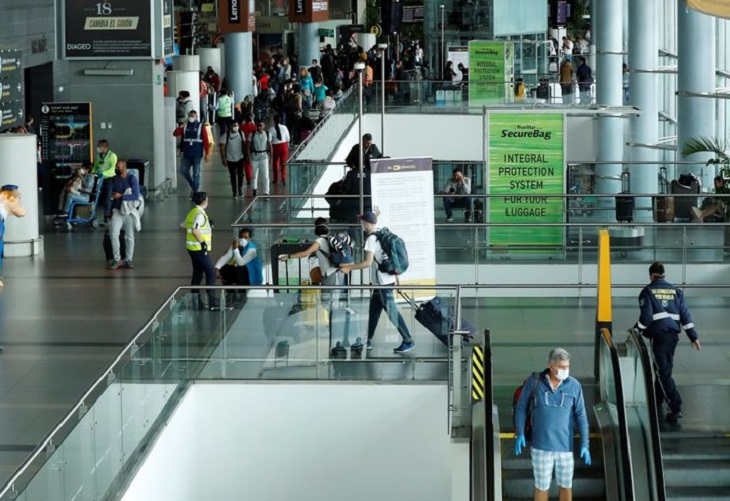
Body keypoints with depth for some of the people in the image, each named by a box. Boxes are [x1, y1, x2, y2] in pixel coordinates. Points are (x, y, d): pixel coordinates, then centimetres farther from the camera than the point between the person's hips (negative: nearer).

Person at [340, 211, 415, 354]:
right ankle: (368, 341, 22)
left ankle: (408, 342, -5)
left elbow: (368, 262, -22)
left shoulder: (371, 239, -15)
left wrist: (349, 268, -16)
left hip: (383, 282, -10)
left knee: (392, 312, -7)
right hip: (386, 279, 10)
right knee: (373, 310, 15)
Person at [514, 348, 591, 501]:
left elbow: (581, 416, -1)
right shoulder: (534, 382, -6)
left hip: (565, 446, 1)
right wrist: (519, 434, -5)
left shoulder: (574, 386, -3)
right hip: (541, 445, -1)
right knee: (542, 486, 6)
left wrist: (584, 444, -6)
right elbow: (521, 407, 3)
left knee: (566, 485, 11)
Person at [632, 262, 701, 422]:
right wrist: (694, 337, 9)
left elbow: (646, 316, -10)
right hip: (674, 334, 6)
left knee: (663, 372, -6)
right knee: (664, 368, 20)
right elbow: (685, 314, 8)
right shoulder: (675, 291, 12)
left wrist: (636, 331, 4)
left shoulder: (648, 291, -2)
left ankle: (676, 408, -15)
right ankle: (658, 401, 31)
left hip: (659, 335, -6)